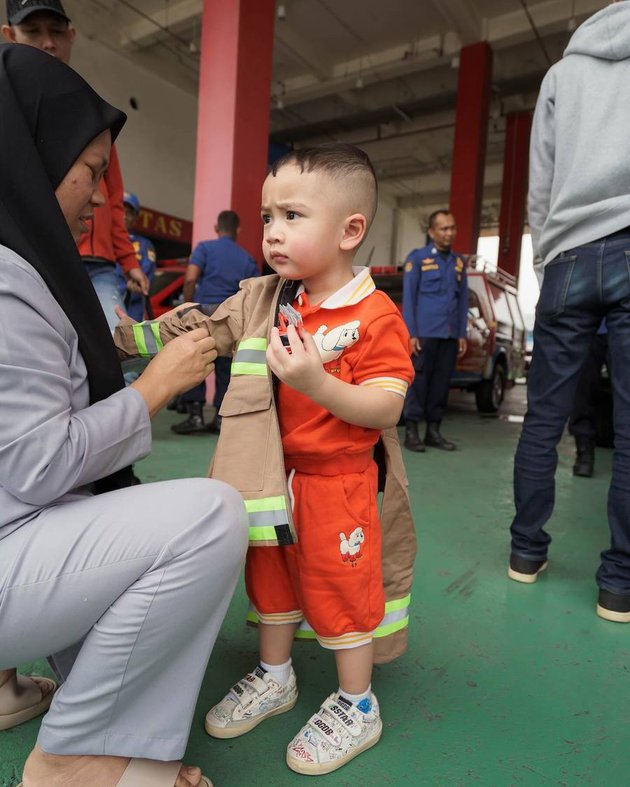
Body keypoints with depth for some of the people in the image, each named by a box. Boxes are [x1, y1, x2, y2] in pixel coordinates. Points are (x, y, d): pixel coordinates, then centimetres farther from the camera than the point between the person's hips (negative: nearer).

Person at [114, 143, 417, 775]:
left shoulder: (375, 315, -17)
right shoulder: (264, 300, 1)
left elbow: (386, 409, -22)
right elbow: (203, 330, 9)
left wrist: (317, 383, -36)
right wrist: (131, 336, 3)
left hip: (338, 480, -6)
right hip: (275, 476, 6)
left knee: (340, 586, 8)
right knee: (271, 574, 20)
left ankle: (357, 706, 34)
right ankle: (274, 676, 46)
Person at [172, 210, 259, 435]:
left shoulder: (205, 247, 5)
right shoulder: (247, 259, 13)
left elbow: (190, 279, -8)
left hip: (205, 310, -3)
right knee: (225, 368, 9)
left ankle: (195, 415, -1)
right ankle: (221, 417, 11)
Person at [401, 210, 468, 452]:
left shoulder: (459, 262, 16)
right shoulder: (417, 257, 3)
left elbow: (463, 301, 15)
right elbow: (408, 298, -2)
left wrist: (462, 335, 8)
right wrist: (411, 333, -9)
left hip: (450, 335, 4)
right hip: (424, 332, -4)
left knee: (441, 382, 6)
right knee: (418, 380, -3)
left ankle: (433, 430, 14)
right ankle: (411, 431, 3)